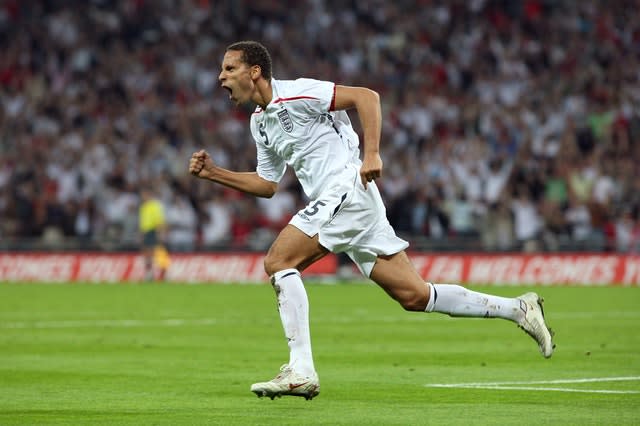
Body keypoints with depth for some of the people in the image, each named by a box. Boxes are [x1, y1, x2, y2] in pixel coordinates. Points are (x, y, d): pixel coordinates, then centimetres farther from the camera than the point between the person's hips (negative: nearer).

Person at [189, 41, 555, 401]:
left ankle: (301, 371, -18)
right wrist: (214, 173, 16)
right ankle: (518, 309, 10)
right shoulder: (260, 122, 18)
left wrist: (371, 154, -22)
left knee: (278, 261, -14)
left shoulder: (296, 94, -9)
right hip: (334, 201, 9)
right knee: (415, 295, 4)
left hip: (348, 190, -9)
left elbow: (367, 96, -14)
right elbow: (267, 184, 26)